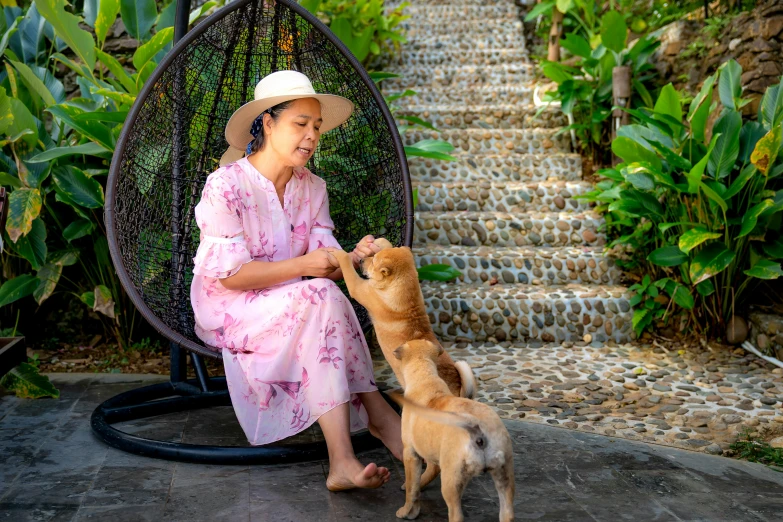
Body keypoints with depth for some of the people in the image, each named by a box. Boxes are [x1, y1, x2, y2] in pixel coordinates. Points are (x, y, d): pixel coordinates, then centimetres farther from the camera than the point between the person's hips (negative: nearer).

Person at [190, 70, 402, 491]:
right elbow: (229, 274, -19)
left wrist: (353, 259, -25)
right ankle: (377, 414, -29)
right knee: (320, 299, -31)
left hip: (293, 309, 6)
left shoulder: (312, 188, 6)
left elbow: (327, 266, -2)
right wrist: (302, 266, -25)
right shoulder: (226, 184, -14)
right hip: (227, 310, -5)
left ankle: (342, 462, -30)